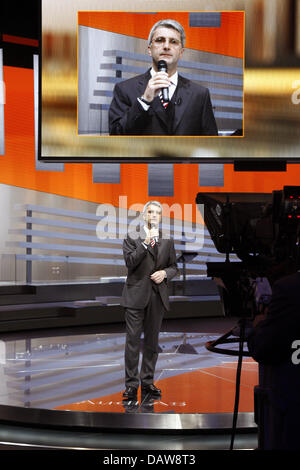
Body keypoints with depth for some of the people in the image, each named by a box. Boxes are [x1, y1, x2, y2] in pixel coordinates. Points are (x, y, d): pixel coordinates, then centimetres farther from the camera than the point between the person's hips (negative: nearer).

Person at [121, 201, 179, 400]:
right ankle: (131, 384, 1)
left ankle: (148, 382, 18)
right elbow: (130, 262, -11)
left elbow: (174, 266, 14)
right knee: (133, 340, -4)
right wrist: (146, 243, -17)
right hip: (136, 295, -3)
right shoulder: (132, 238, 2)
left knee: (152, 341, 9)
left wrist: (165, 273, -7)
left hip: (158, 296, 3)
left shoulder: (167, 241, 11)